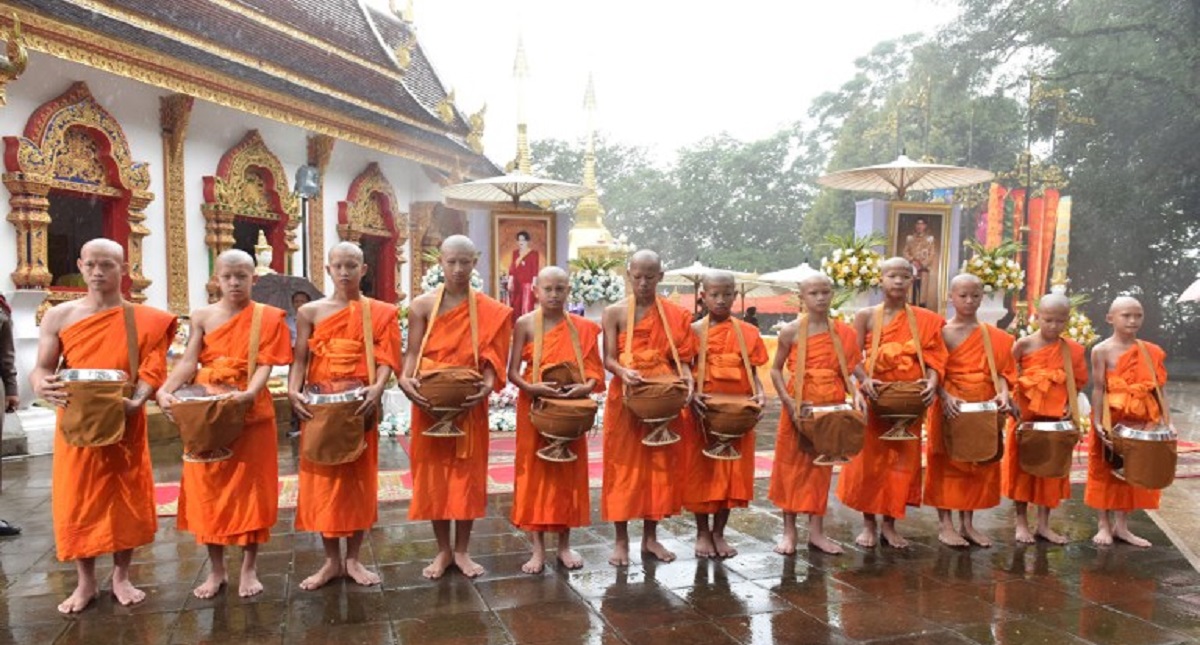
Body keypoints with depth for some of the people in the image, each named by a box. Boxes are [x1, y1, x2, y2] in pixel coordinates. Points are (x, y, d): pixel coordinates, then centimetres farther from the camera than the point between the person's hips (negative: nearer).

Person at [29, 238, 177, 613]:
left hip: (126, 424, -1)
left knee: (127, 499, 6)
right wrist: (42, 386, -24)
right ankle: (85, 583, 21)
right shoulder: (59, 317, 2)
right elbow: (41, 369, -1)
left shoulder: (144, 320, -1)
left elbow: (150, 372, -6)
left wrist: (136, 402, -25)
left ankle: (121, 577, 23)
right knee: (76, 502, 5)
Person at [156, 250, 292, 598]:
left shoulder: (268, 317, -2)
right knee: (207, 488, 7)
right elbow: (188, 362, -3)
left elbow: (264, 365, -10)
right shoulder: (202, 317, 4)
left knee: (251, 487, 4)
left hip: (251, 413, -2)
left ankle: (249, 568, 17)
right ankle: (216, 569, 21)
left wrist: (249, 393, -30)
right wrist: (165, 390, -22)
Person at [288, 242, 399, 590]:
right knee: (322, 479, 5)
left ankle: (353, 559, 19)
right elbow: (300, 360, -1)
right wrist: (293, 392, -18)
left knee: (359, 479, 6)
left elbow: (385, 358, -6)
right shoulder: (310, 312, 5)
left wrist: (377, 388, -24)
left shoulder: (380, 312, 3)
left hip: (360, 405, -1)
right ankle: (331, 561, 19)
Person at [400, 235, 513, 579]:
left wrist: (488, 385, -22)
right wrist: (405, 379, -22)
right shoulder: (422, 305, -1)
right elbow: (413, 352, -4)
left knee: (468, 473, 6)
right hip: (429, 402, 0)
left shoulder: (490, 311, 0)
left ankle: (462, 550, 21)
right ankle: (443, 550, 22)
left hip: (469, 404, 0)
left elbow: (491, 357, -3)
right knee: (433, 473, 7)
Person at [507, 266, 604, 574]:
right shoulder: (525, 324, -3)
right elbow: (513, 371, -6)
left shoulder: (582, 327, 3)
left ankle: (565, 545, 22)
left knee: (569, 472, 8)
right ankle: (538, 548, 13)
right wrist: (532, 387, -23)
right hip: (535, 407, -2)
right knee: (535, 472, 2)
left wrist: (585, 387, -17)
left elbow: (594, 370, 3)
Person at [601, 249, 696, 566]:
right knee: (623, 466, 2)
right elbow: (608, 359, -6)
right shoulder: (614, 313, -1)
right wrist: (623, 371, -27)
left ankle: (651, 537, 21)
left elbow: (680, 358, 5)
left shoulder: (676, 315, 5)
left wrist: (687, 378, -16)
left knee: (659, 465, 8)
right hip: (626, 399, -2)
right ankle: (621, 540, 13)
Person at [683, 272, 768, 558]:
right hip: (702, 413, -2)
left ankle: (719, 532, 24)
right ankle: (702, 533, 21)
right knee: (701, 473, 5)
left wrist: (759, 394, -11)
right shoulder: (693, 331, 0)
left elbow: (752, 372, 8)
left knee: (732, 473, 8)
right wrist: (692, 396, -19)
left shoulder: (748, 332, 5)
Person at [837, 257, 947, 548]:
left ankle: (890, 523, 21)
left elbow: (933, 358, 1)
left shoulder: (925, 320, 6)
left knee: (903, 458, 7)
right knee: (869, 457, 4)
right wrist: (865, 380, -23)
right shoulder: (866, 315, 0)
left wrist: (932, 382, -18)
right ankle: (868, 522, 18)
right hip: (875, 397, -2)